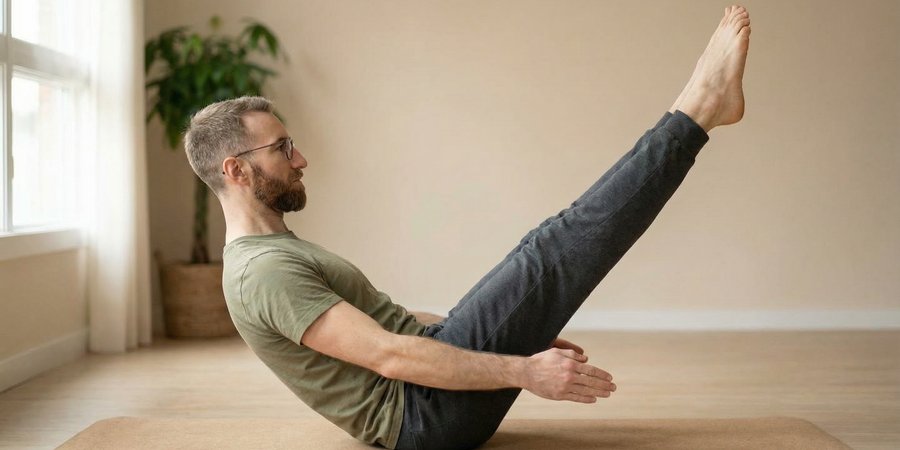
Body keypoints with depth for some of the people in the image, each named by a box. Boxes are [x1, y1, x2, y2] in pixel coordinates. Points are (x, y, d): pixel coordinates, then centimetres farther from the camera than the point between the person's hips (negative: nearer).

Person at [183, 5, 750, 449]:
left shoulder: (281, 252, 17)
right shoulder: (264, 271, -17)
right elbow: (389, 356, -26)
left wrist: (530, 330, 20)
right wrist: (524, 370, -27)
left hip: (426, 399, 9)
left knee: (550, 253, 6)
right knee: (549, 253, -15)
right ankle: (695, 112, -6)